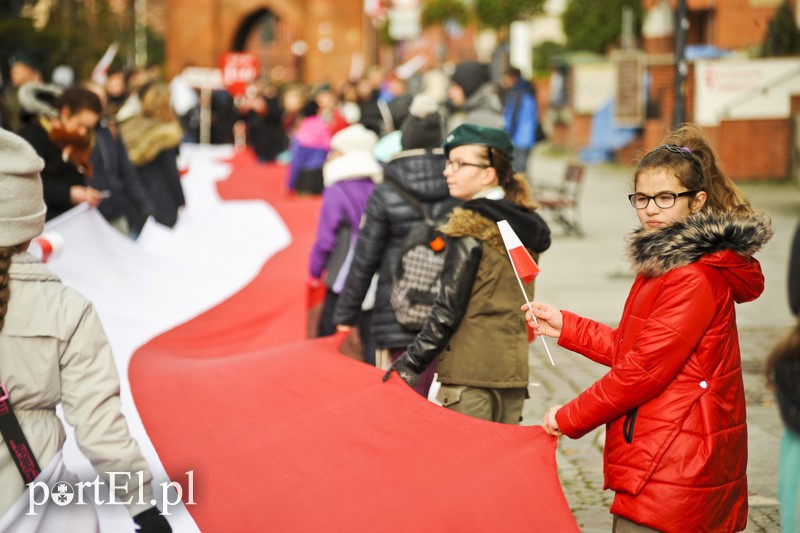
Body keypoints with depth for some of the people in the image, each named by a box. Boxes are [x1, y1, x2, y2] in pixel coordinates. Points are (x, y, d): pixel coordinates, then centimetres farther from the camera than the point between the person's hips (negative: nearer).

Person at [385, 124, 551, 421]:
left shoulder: (470, 227, -10)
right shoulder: (526, 226, 12)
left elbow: (448, 310, -12)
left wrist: (408, 365, -8)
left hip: (468, 373, -7)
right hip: (514, 372, 7)